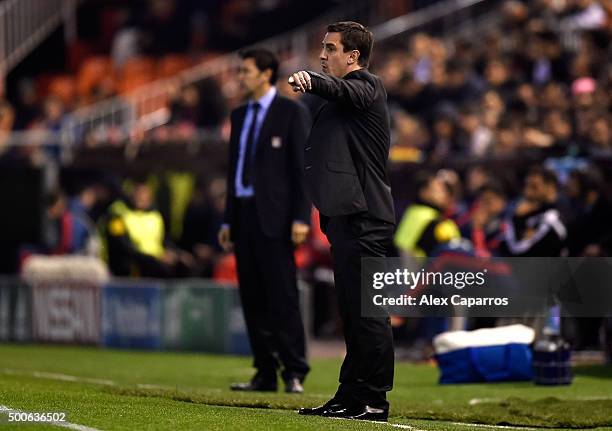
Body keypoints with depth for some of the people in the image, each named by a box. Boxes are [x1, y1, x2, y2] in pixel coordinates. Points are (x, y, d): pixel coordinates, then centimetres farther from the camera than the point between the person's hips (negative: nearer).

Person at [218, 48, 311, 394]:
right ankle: (265, 374, 9)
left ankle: (294, 373, -5)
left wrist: (301, 218, -14)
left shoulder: (292, 113, -2)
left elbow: (302, 168, -7)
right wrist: (228, 220, 16)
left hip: (273, 217, -7)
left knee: (282, 297, -8)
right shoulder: (240, 115, 17)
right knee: (253, 298, 6)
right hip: (244, 213, 7)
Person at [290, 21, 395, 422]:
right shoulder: (342, 98, 24)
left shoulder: (368, 85, -6)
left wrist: (310, 79, -47)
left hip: (364, 217, -10)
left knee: (367, 310, -10)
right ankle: (351, 396, 16)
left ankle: (374, 400, -9)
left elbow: (343, 89, -28)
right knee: (353, 311, 12)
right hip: (348, 216, 10)